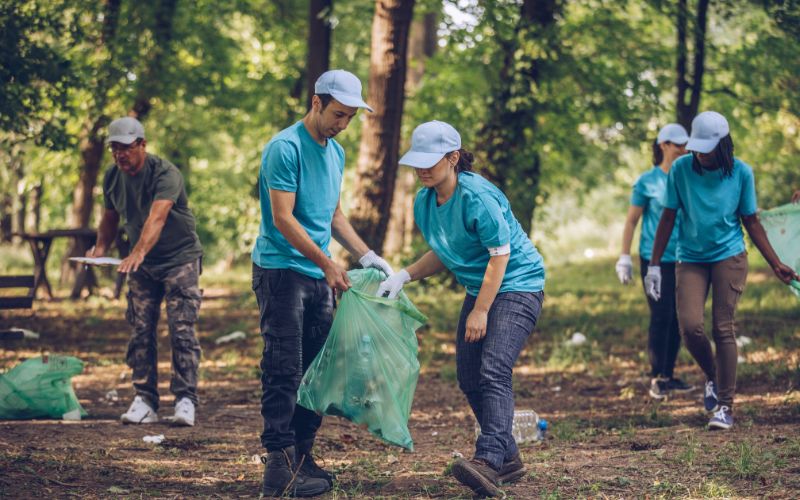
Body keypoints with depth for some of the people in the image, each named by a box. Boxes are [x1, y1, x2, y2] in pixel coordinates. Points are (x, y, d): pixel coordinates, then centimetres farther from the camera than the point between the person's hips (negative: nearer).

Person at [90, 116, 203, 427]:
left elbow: (157, 217, -37)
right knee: (141, 331, 0)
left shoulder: (165, 174, -22)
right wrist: (101, 248, -6)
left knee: (181, 330, -12)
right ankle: (145, 401, 2)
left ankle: (185, 401, -10)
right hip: (142, 264, 6)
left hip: (180, 258, -6)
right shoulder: (112, 177, -1)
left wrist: (138, 253, -52)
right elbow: (110, 217, 13)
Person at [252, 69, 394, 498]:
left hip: (319, 277, 8)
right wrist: (326, 263, -17)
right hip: (281, 272, -8)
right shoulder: (285, 148, -12)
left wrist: (366, 255, 11)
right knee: (283, 370, -10)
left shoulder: (336, 152, 14)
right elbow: (282, 218, -16)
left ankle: (302, 455, 13)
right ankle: (280, 463, -11)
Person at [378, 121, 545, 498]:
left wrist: (481, 311, -20)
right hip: (479, 289, 9)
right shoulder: (424, 201, 2)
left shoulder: (476, 196, -23)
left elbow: (500, 254, -21)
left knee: (493, 371, -23)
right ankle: (508, 459, 16)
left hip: (517, 286, -9)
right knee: (469, 378, 6)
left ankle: (489, 460, -34)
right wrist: (404, 275, -2)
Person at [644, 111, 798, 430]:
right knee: (690, 326, -13)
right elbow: (668, 218, 2)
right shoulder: (681, 169, -5)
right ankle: (712, 377, 17)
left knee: (723, 329, -6)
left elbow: (751, 222, 5)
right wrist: (654, 265, 0)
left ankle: (726, 406, 0)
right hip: (690, 260, 1)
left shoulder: (741, 173, -5)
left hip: (729, 257, -1)